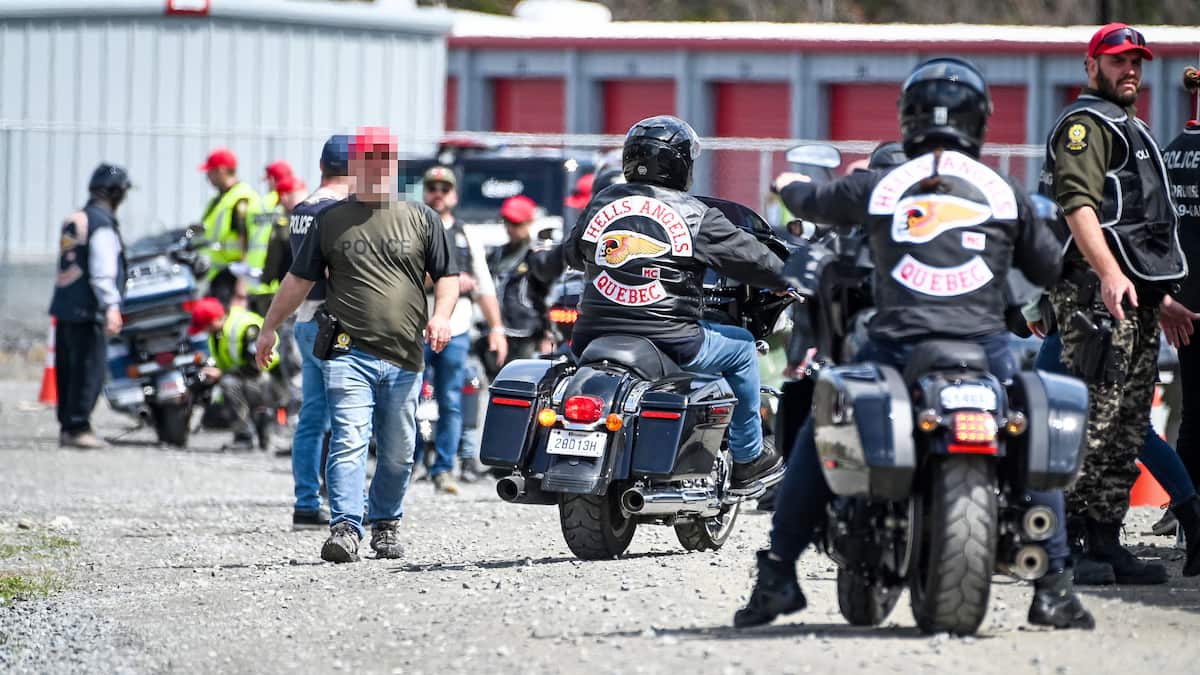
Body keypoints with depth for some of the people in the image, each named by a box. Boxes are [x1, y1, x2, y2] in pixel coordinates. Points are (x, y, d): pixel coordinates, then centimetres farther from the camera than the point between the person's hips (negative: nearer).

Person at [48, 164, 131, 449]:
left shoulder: (73, 221, 17)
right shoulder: (102, 224, -11)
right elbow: (102, 271, -20)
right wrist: (111, 307, -25)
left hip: (64, 307, 9)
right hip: (87, 310, -9)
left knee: (68, 369, 12)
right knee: (91, 369, -9)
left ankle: (67, 426, 15)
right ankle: (78, 427, -12)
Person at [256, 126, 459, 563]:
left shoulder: (422, 220, 11)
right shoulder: (331, 221, 11)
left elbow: (447, 276, 13)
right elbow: (299, 279, 16)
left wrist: (441, 315, -6)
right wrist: (269, 327, 15)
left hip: (404, 359, 2)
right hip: (348, 352, -2)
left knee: (398, 452, 8)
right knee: (349, 442, -15)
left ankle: (386, 524, 25)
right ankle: (345, 528, -22)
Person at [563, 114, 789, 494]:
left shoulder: (601, 203, 9)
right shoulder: (693, 214, -4)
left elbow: (571, 253, 25)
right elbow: (749, 258, 4)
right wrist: (789, 281, 23)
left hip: (592, 338, 4)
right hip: (669, 343, -4)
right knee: (741, 347, 21)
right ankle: (747, 461, 27)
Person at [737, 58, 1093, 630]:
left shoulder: (879, 187, 8)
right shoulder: (1004, 194, 9)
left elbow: (810, 202, 27)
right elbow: (1051, 270, 20)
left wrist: (787, 184, 52)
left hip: (897, 347, 0)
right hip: (985, 350, 0)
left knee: (816, 438, 19)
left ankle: (777, 577, 14)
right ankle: (1053, 586, 12)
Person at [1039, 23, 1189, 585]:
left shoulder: (1128, 128, 29)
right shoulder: (1084, 123, -3)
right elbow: (1078, 204, -17)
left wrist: (1161, 299, 30)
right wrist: (1110, 275, -28)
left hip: (1136, 296, 10)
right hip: (1097, 291, -10)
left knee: (1127, 427, 6)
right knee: (1094, 418, -15)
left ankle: (1105, 543, 7)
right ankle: (1069, 544, -17)